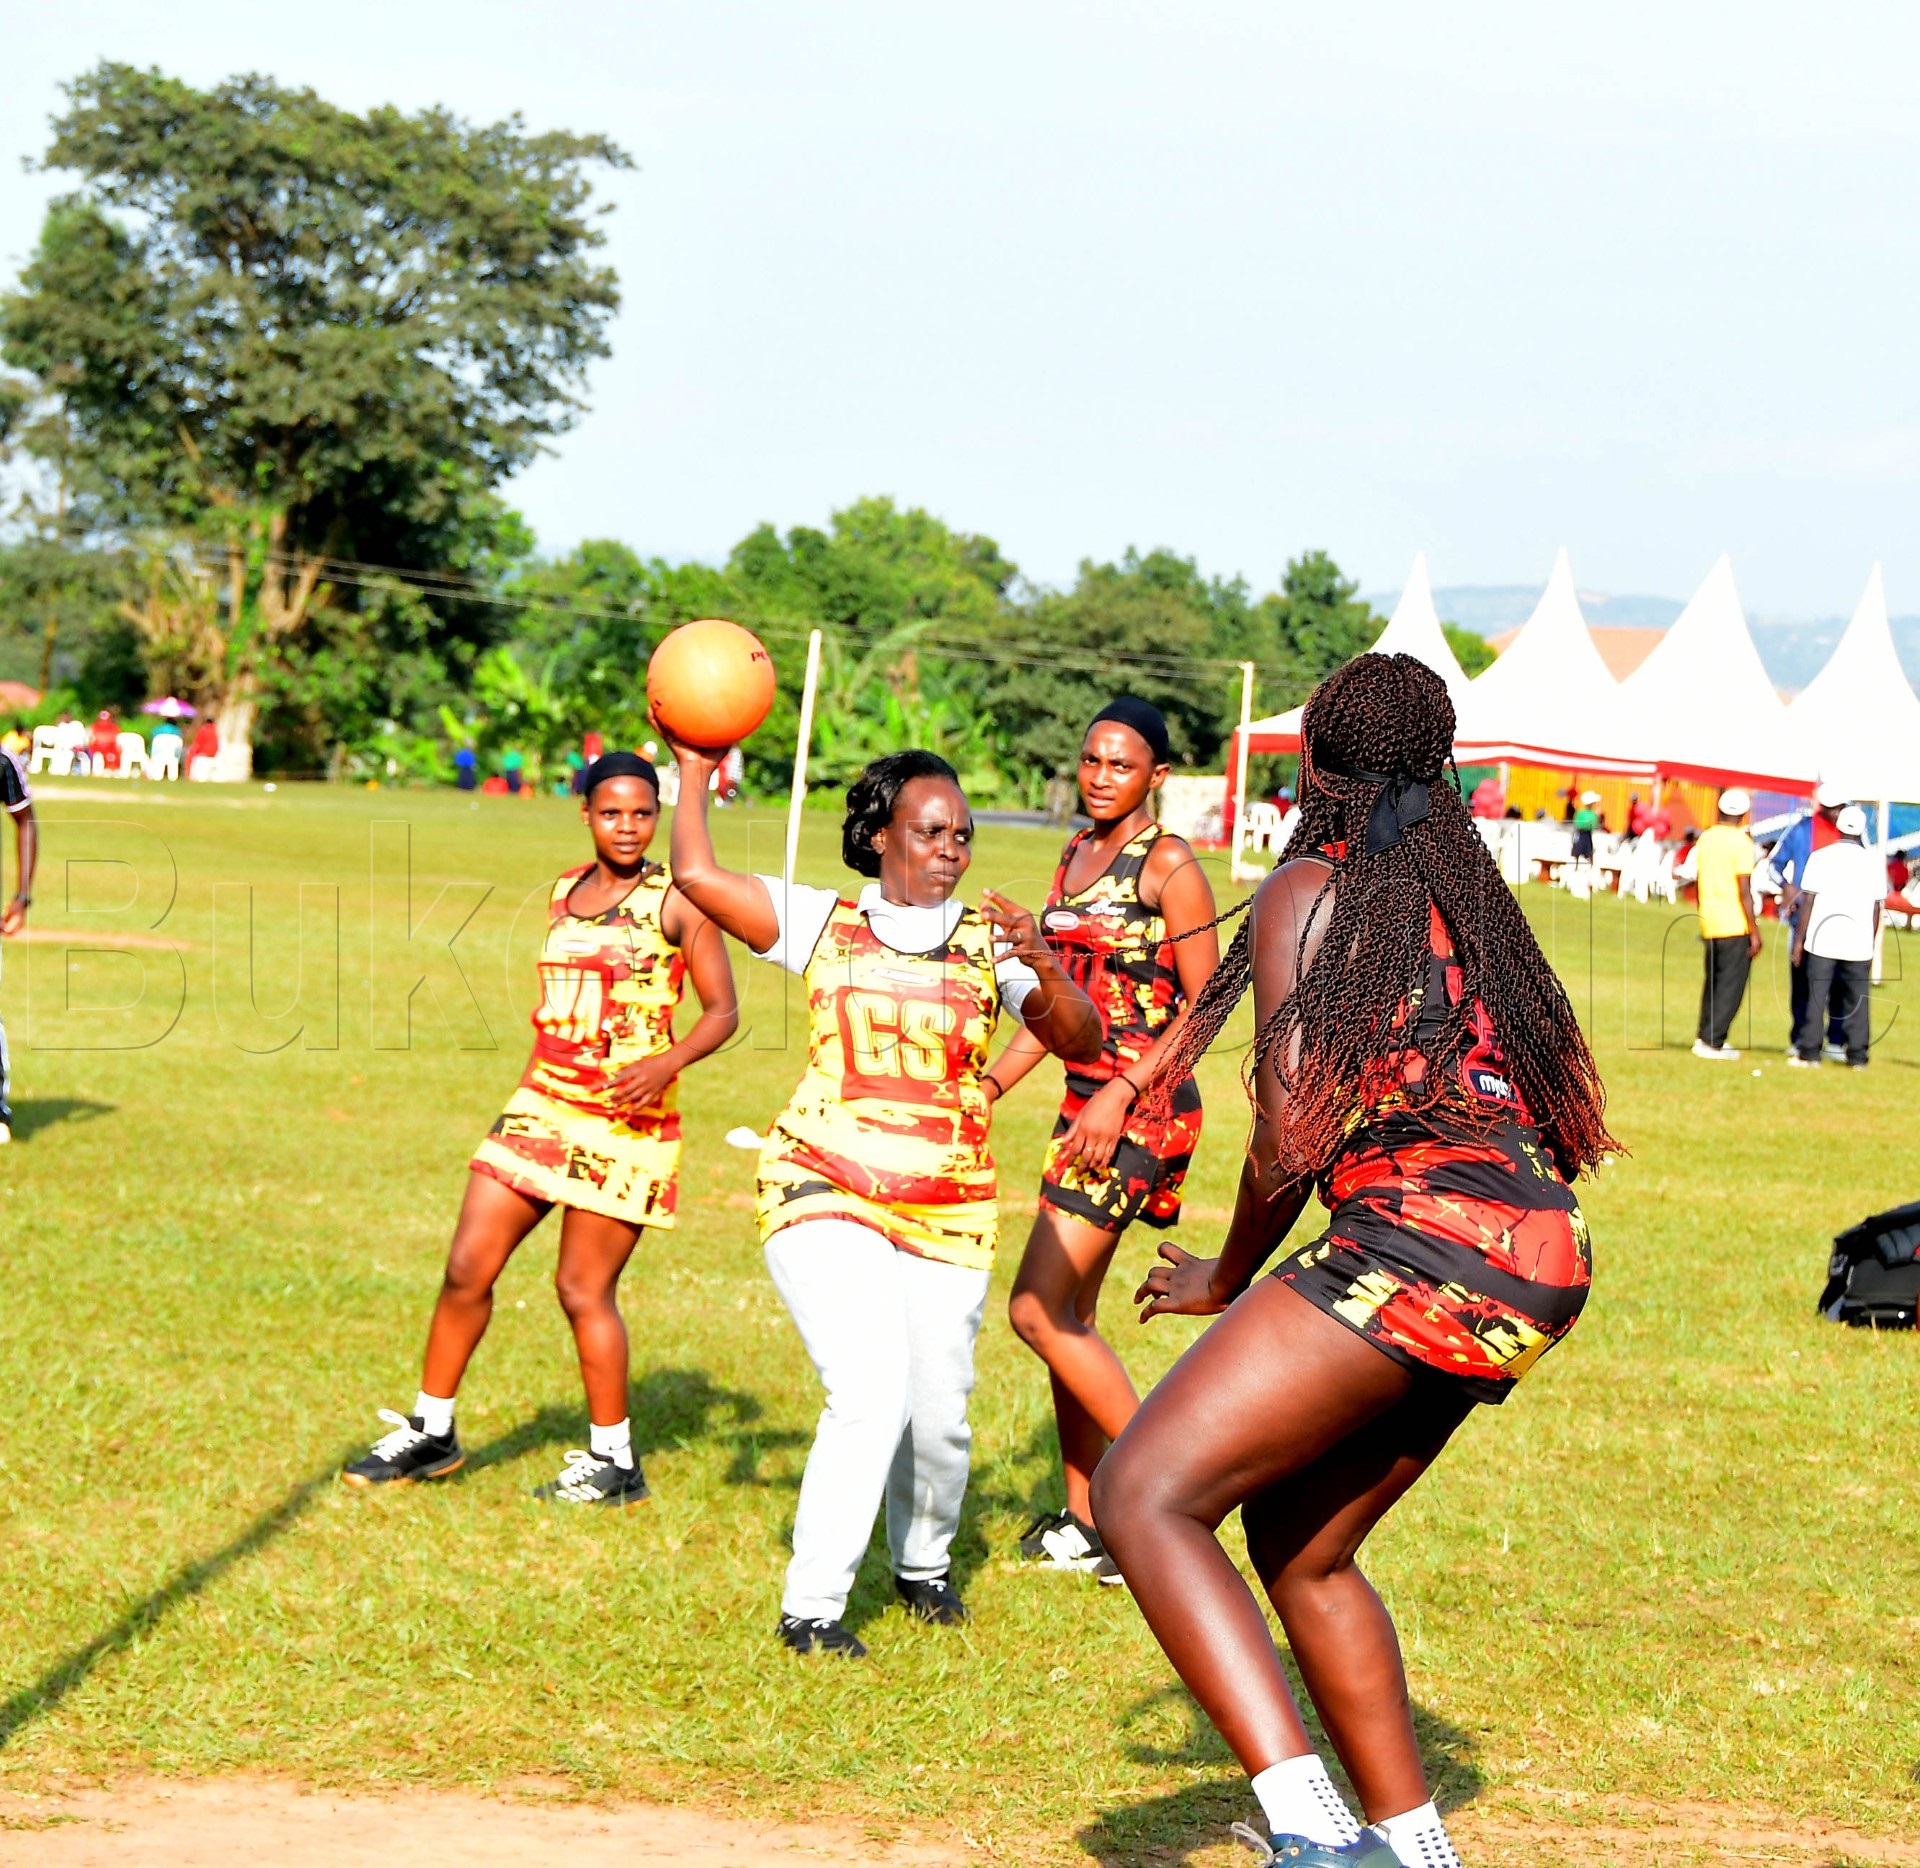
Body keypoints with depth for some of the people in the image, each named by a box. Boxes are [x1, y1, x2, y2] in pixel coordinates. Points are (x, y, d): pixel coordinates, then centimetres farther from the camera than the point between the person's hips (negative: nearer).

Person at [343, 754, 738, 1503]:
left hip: (624, 1120, -6)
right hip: (540, 1104, 6)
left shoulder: (677, 901, -7)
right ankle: (431, 1432, 17)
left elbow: (722, 1011, -7)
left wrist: (666, 1064, -24)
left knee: (584, 1288, -3)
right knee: (468, 1266, 3)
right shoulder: (564, 892, 11)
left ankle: (614, 1462, 12)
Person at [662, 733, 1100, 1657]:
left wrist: (1043, 965, -25)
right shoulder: (825, 921, 3)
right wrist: (694, 769, 8)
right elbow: (696, 873, -2)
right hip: (825, 1194, -2)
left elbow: (1081, 1042, -7)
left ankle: (923, 1565, 35)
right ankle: (810, 1608, -9)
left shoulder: (990, 940, 3)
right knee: (871, 1395, -19)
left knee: (938, 1418, 3)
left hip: (947, 1211, 2)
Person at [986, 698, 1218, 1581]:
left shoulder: (1169, 865, -10)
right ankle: (1084, 1523, 17)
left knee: (1037, 1311, -12)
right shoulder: (1075, 854, 14)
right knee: (1069, 1315, 9)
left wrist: (1120, 1095, -20)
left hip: (1142, 1106, -8)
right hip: (1087, 1099, 8)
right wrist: (988, 1084, 15)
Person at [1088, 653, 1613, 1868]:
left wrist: (1227, 1277, 7)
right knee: (1298, 1544, 23)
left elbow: (1295, 1130, -8)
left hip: (1420, 1242, -9)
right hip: (1538, 1259, 9)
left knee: (1144, 1496, -11)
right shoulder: (1473, 899, 24)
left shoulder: (1311, 893, 1)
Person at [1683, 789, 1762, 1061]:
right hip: (1736, 926, -7)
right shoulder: (1741, 842, -12)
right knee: (1731, 986, -2)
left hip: (1709, 924, 7)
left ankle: (1705, 1036, 19)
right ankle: (1712, 1042, -5)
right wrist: (1754, 931, -11)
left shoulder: (1706, 838, 8)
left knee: (1713, 982, 18)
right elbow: (1744, 891, -15)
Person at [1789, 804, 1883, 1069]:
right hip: (1859, 945, 1)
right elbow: (1877, 907, 6)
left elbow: (1808, 901, -3)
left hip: (1822, 940, -1)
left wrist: (1799, 939, 3)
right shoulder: (1873, 861, 3)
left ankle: (1809, 1053, 2)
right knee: (1858, 999, 7)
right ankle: (1857, 1056, 6)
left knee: (1816, 997, 3)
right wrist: (1871, 942, 15)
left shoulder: (1820, 857, -2)